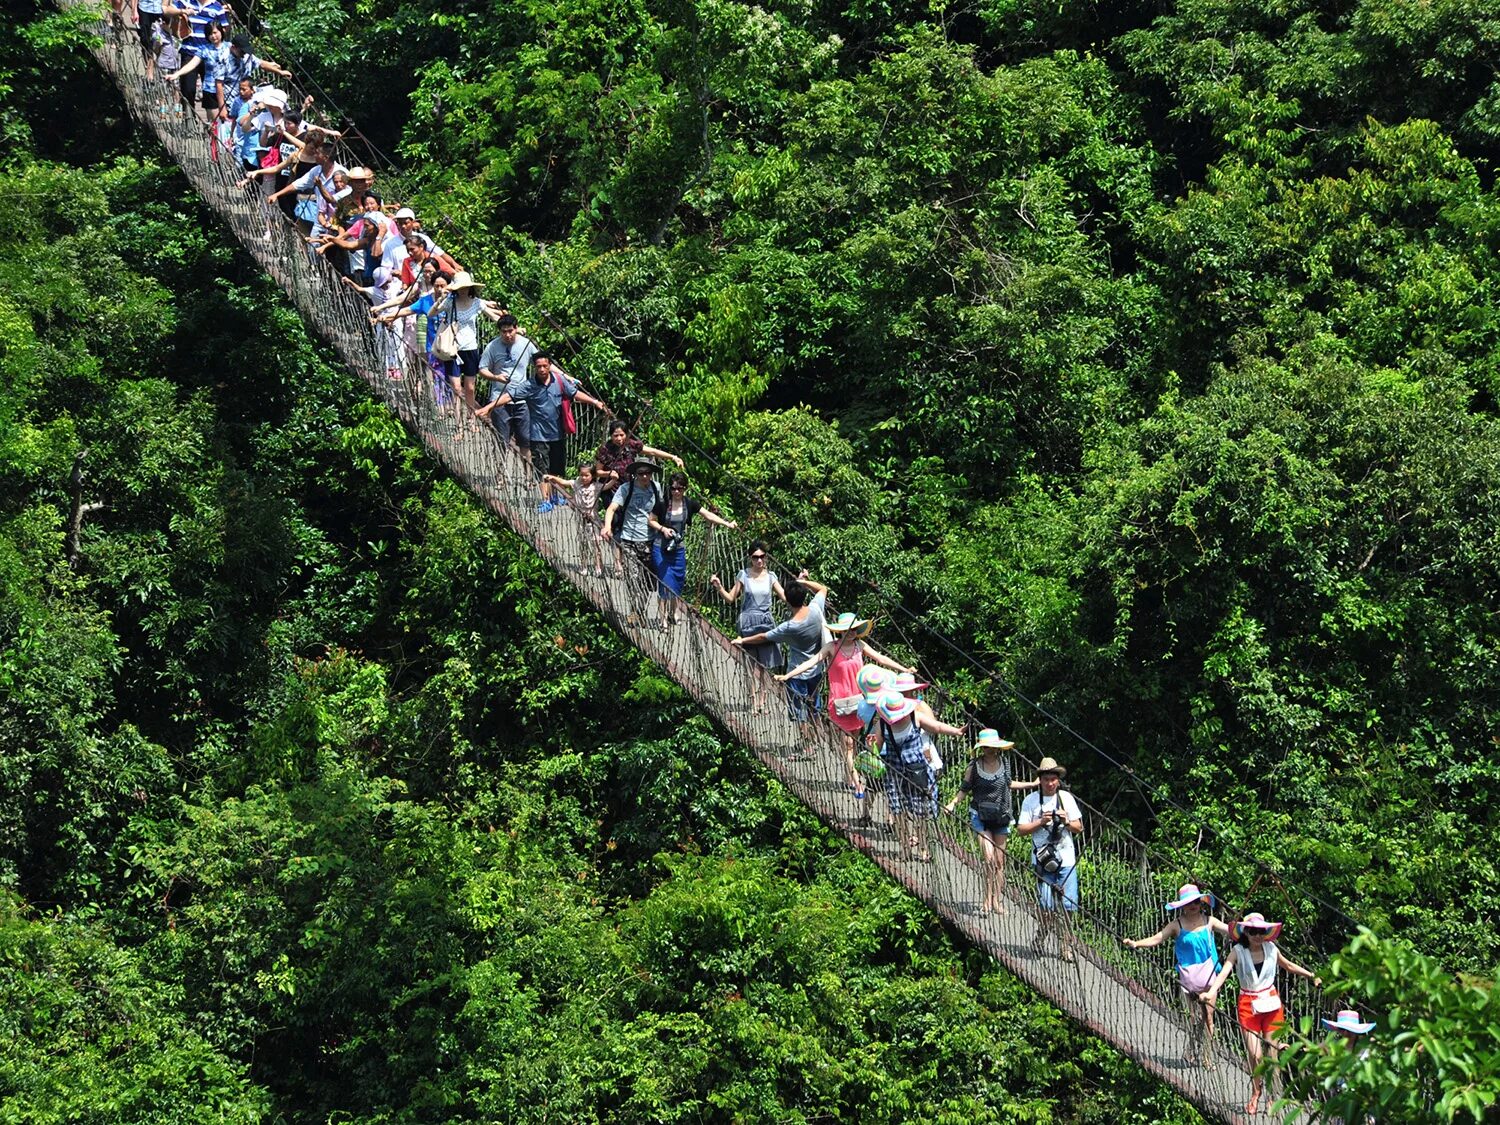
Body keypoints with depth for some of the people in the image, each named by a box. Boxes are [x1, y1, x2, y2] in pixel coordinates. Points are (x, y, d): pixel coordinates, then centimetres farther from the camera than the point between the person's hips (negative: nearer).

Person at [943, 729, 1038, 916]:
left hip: (1001, 817, 3)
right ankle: (989, 898, -5)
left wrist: (1032, 784, 24)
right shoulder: (974, 767, -6)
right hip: (981, 816, -3)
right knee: (989, 859, -14)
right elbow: (964, 789, 4)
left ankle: (998, 899, 11)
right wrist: (953, 803, -12)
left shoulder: (1004, 764, 2)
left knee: (1000, 861, 4)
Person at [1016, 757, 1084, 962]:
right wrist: (1041, 822, -13)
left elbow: (1079, 827, 12)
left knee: (1068, 905, -2)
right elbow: (1021, 829, 0)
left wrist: (1066, 821, -8)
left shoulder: (1066, 798, 9)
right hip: (1043, 859, -2)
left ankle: (1065, 944, 12)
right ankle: (1041, 936, 15)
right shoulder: (1031, 801, 2)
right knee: (1048, 906, -8)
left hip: (1066, 859, 2)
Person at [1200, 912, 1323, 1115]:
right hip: (1248, 1006, -2)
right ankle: (1256, 1092, 21)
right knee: (1255, 1054, -6)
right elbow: (1224, 972, -25)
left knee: (1271, 1053, 5)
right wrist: (1211, 992, -42)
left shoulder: (1271, 949, 0)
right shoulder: (1238, 951, -10)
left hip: (1271, 1004, 2)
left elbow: (1289, 965, 19)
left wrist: (1311, 975, 22)